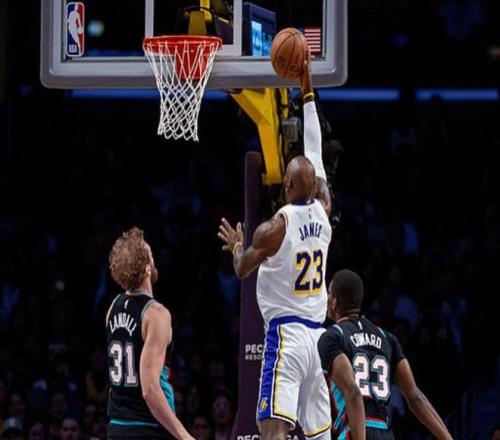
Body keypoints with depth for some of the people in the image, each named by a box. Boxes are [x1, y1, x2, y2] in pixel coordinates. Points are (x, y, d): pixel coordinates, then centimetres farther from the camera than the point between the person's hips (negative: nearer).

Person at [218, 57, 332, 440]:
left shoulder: (273, 229, -10)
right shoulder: (323, 213, 5)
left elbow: (242, 269, 7)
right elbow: (315, 153, 15)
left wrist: (236, 245, 30)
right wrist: (308, 93, 21)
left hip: (286, 335, -6)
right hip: (318, 335, 6)